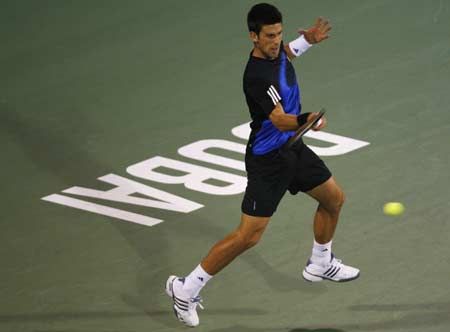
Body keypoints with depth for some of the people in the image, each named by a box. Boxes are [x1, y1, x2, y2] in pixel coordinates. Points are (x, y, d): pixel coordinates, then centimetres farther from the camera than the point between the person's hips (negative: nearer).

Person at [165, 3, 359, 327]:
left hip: (293, 148, 9)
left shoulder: (277, 50, -3)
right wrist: (305, 120, -58)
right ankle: (186, 289, -2)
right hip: (268, 159, -9)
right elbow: (279, 120, -40)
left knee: (334, 198, 20)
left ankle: (320, 264, 43)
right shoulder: (257, 76, -30)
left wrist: (307, 40, 10)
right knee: (248, 236, -11)